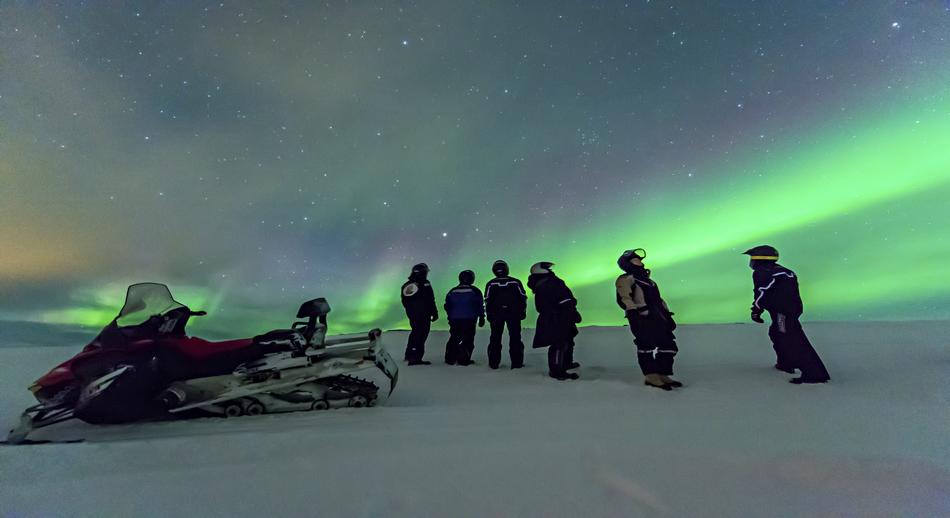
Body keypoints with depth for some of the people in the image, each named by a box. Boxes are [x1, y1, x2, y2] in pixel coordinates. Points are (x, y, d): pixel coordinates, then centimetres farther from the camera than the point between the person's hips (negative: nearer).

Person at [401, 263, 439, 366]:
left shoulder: (405, 285, 8)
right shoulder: (425, 284, -12)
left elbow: (404, 302, 14)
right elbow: (430, 301, -12)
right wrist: (435, 313, -5)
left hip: (411, 315, 7)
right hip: (423, 315, -7)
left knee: (415, 333, 21)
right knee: (421, 335, -2)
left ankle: (409, 354, 30)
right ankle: (416, 358, -2)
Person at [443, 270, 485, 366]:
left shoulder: (452, 291, 8)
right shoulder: (475, 291, -3)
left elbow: (447, 306, 13)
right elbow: (480, 306, -2)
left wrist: (450, 318, 25)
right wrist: (481, 318, 7)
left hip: (455, 319, 4)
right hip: (469, 319, -4)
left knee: (454, 338, 14)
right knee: (468, 340, 2)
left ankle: (450, 359, 15)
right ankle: (464, 360, -1)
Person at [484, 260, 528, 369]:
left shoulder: (491, 284, -2)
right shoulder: (515, 282, -2)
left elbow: (487, 301, 1)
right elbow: (523, 298, 1)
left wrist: (489, 314, 10)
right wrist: (522, 311, 10)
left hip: (496, 314, 1)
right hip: (514, 313, 0)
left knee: (495, 338, 10)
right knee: (515, 338, 7)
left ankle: (494, 363, 13)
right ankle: (516, 362, 6)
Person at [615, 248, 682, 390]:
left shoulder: (647, 280, 29)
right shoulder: (625, 279, 0)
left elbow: (659, 299, 30)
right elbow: (623, 299, -14)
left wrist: (668, 315, 21)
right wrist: (633, 314, -25)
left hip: (657, 317, 9)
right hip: (642, 317, -9)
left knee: (669, 345, 5)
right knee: (647, 345, -13)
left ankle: (662, 375, 12)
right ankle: (650, 376, -7)